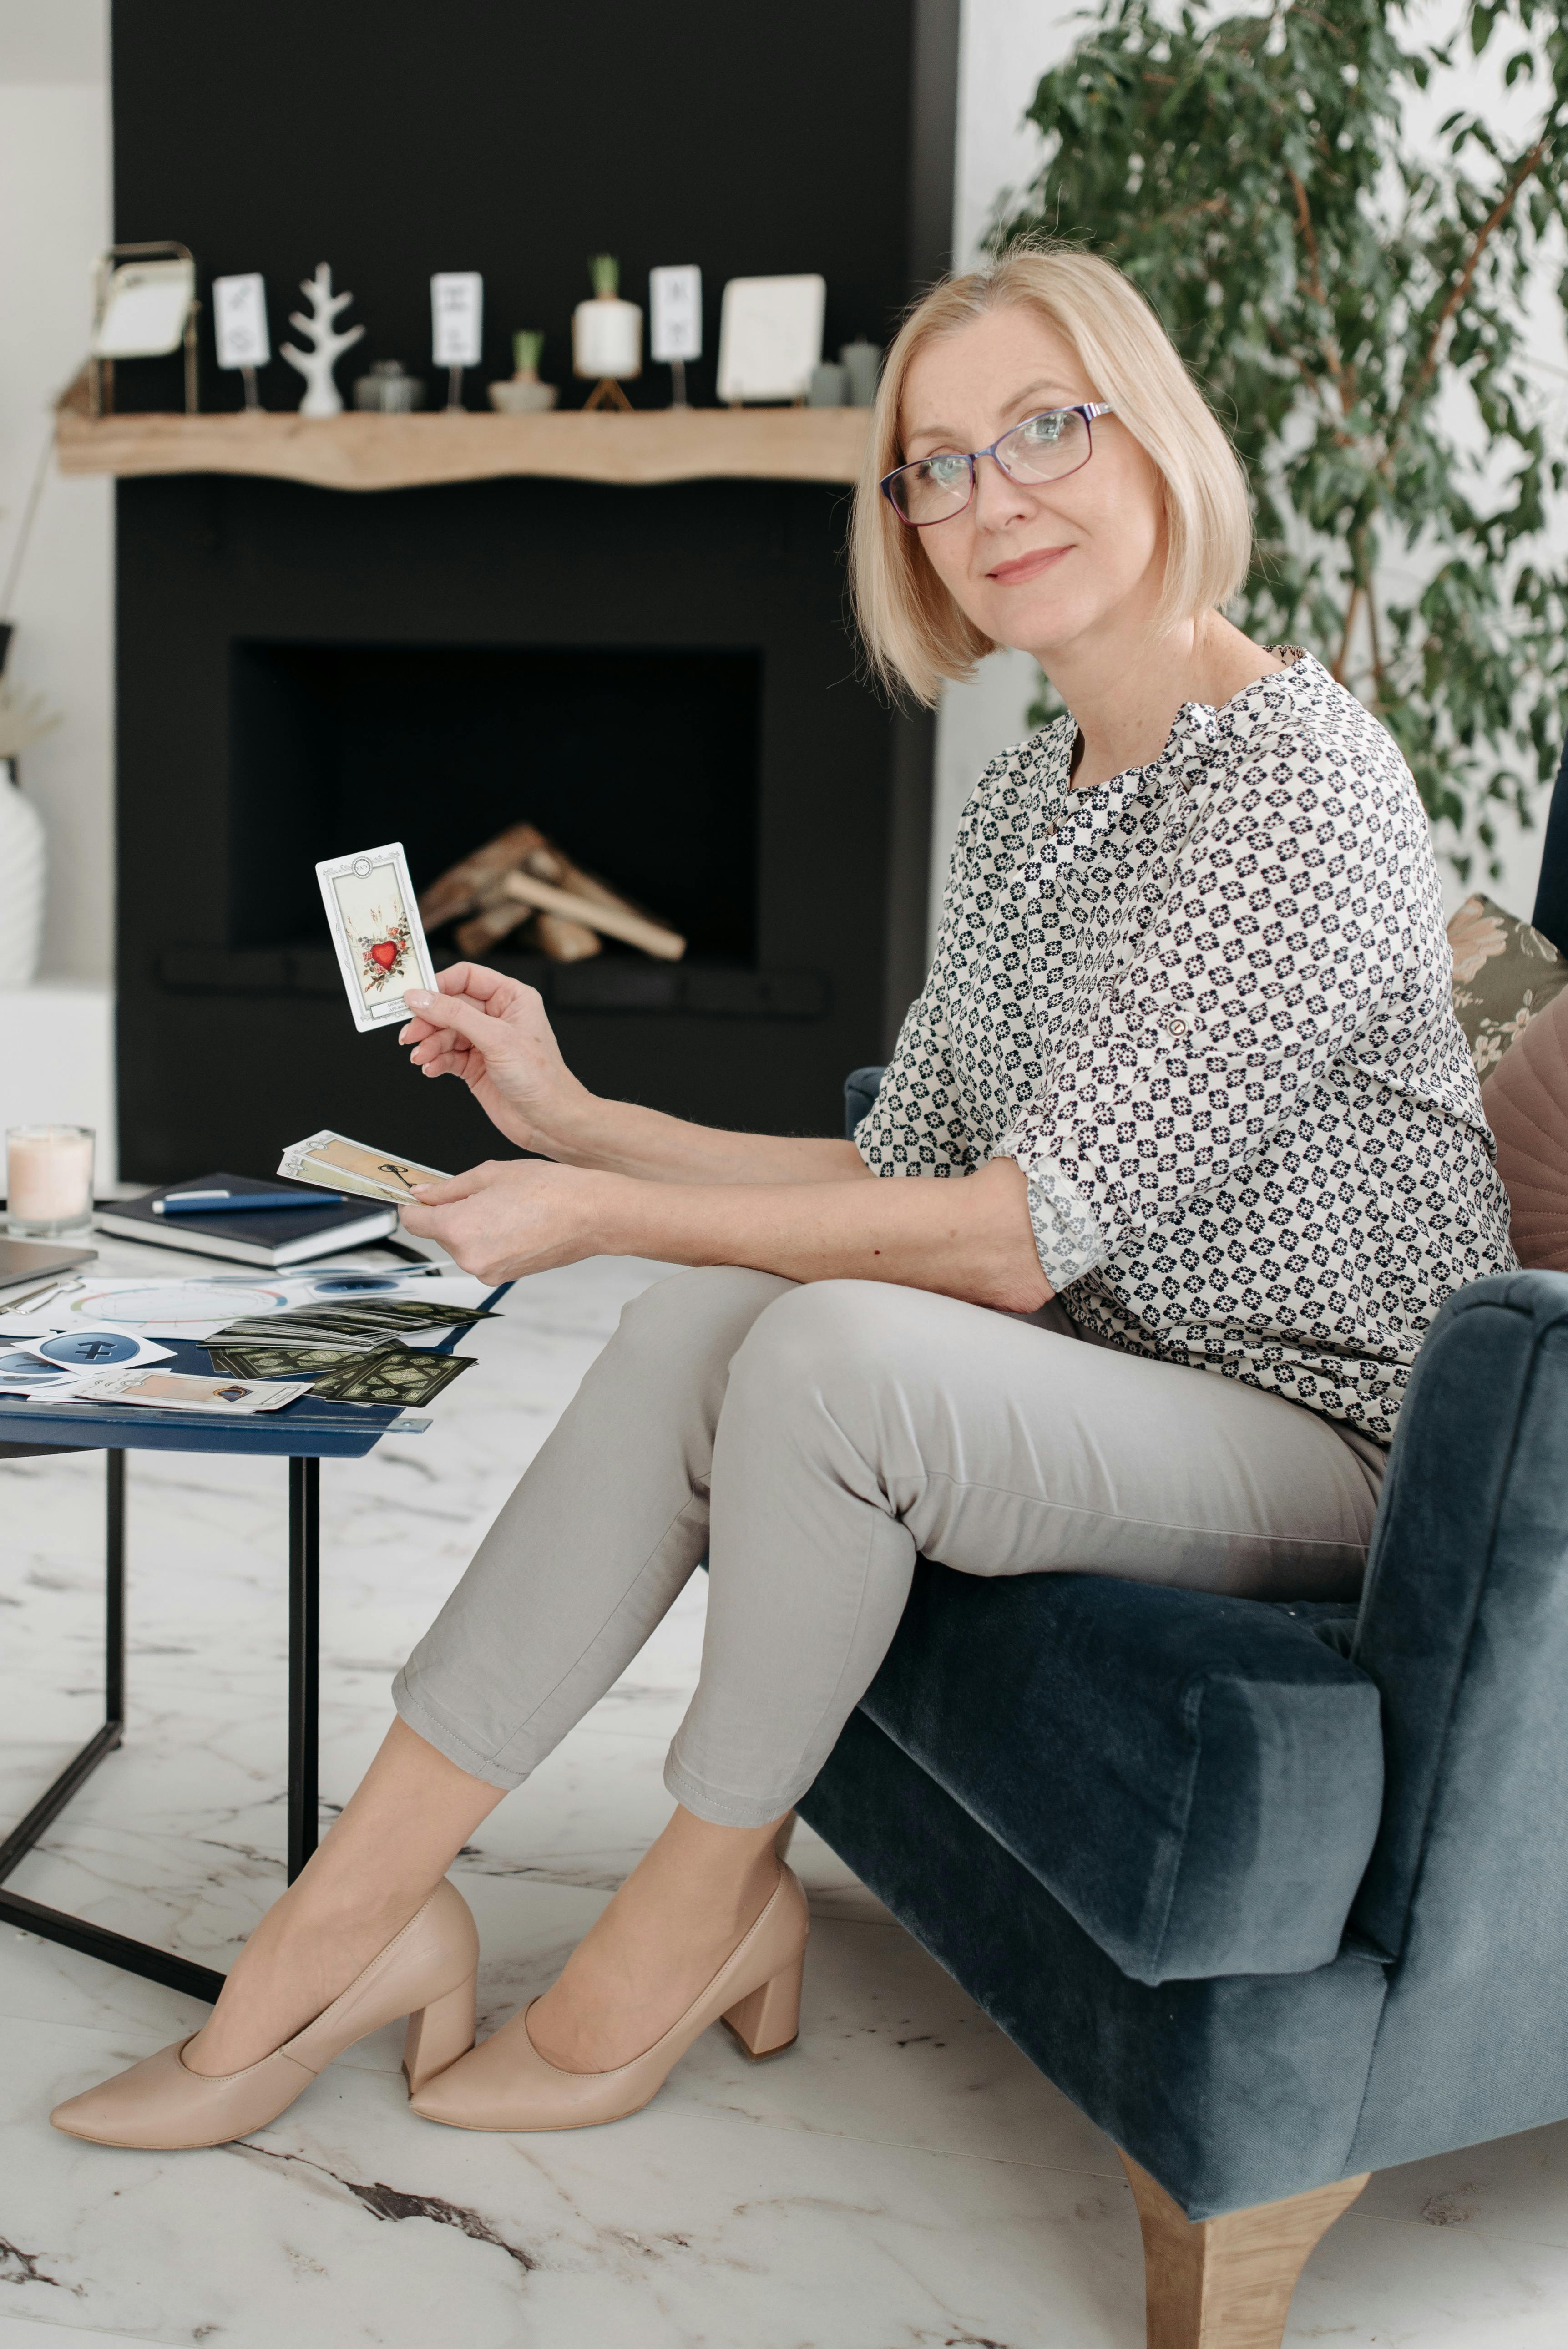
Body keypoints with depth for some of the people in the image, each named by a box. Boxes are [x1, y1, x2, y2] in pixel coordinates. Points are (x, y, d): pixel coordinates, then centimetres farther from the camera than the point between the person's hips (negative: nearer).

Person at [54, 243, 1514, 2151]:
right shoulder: (1024, 794, 9)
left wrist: (607, 1215, -19)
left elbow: (1024, 1235, -23)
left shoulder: (1297, 779, -19)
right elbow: (905, 1185, 9)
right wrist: (580, 1121, 2)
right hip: (1116, 1395, 8)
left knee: (830, 1352, -29)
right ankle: (350, 1914, -11)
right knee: (705, 1320, -15)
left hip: (1326, 1441, -7)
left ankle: (701, 1903, -5)